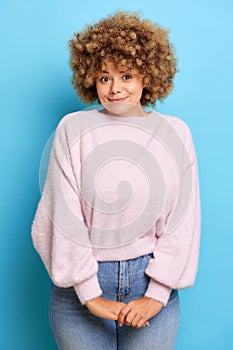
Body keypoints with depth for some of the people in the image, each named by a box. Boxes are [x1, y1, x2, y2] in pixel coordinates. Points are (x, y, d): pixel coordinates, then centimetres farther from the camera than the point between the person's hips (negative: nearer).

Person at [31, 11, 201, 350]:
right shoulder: (73, 129, -5)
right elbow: (65, 218, -8)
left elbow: (181, 222, -2)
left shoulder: (175, 132, 0)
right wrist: (89, 294, -10)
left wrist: (157, 295, -6)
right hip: (82, 283, -1)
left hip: (150, 276, 1)